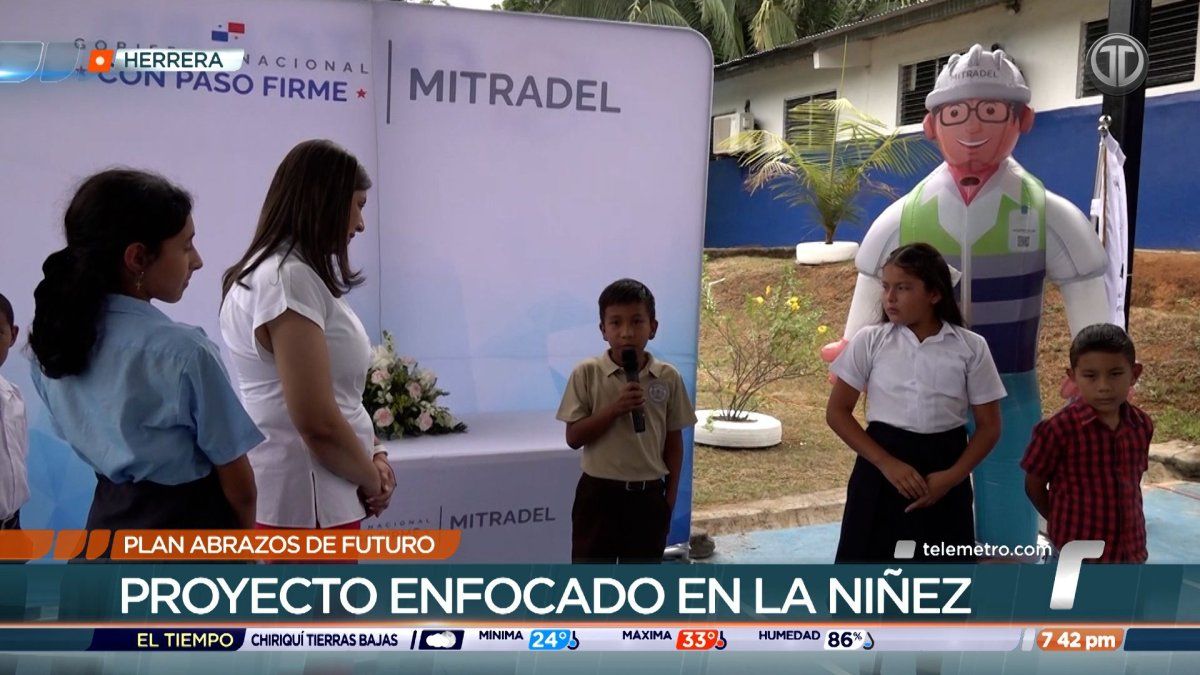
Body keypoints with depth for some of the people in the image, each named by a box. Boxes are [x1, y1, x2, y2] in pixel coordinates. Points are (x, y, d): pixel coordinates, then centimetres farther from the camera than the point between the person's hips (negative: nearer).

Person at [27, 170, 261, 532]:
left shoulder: (53, 338, -3)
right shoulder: (183, 352, -24)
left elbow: (77, 432, 11)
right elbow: (237, 482, -14)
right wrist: (247, 540, 5)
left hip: (108, 522, 7)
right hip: (189, 523, -7)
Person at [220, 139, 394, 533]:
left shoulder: (292, 273, 14)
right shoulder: (290, 279, -18)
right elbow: (316, 421, -22)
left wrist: (371, 457, 3)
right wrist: (372, 480, -7)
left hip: (313, 495, 10)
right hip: (305, 501, -10)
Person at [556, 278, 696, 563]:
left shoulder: (668, 377, -2)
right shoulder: (587, 373, -8)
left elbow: (674, 441, 5)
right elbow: (574, 437, -9)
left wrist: (670, 494, 5)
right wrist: (614, 409, -21)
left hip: (648, 496, 2)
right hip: (599, 493, -2)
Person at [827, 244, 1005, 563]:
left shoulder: (971, 347, -1)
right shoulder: (869, 341, -2)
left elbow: (989, 425, 2)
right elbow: (837, 412, -1)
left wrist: (953, 476, -12)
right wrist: (886, 463, -12)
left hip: (943, 472, 1)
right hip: (882, 470, 0)